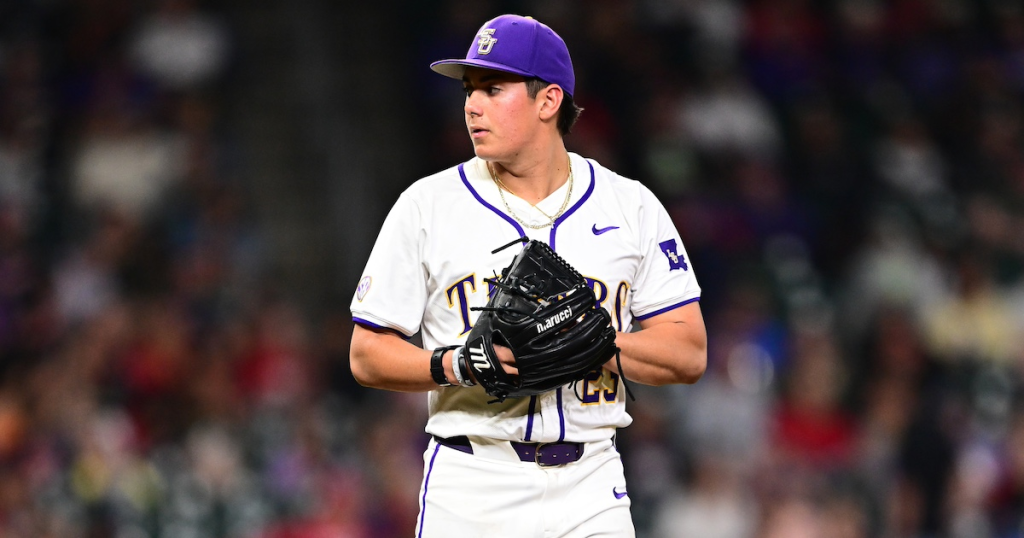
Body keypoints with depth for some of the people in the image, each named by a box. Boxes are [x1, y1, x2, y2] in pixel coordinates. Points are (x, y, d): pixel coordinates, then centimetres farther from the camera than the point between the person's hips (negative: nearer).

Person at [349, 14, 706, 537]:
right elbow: (368, 355, 3)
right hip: (471, 488, -1)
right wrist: (456, 364, -15)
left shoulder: (632, 208, 5)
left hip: (590, 489, 1)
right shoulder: (427, 205, 3)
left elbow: (689, 355, 2)